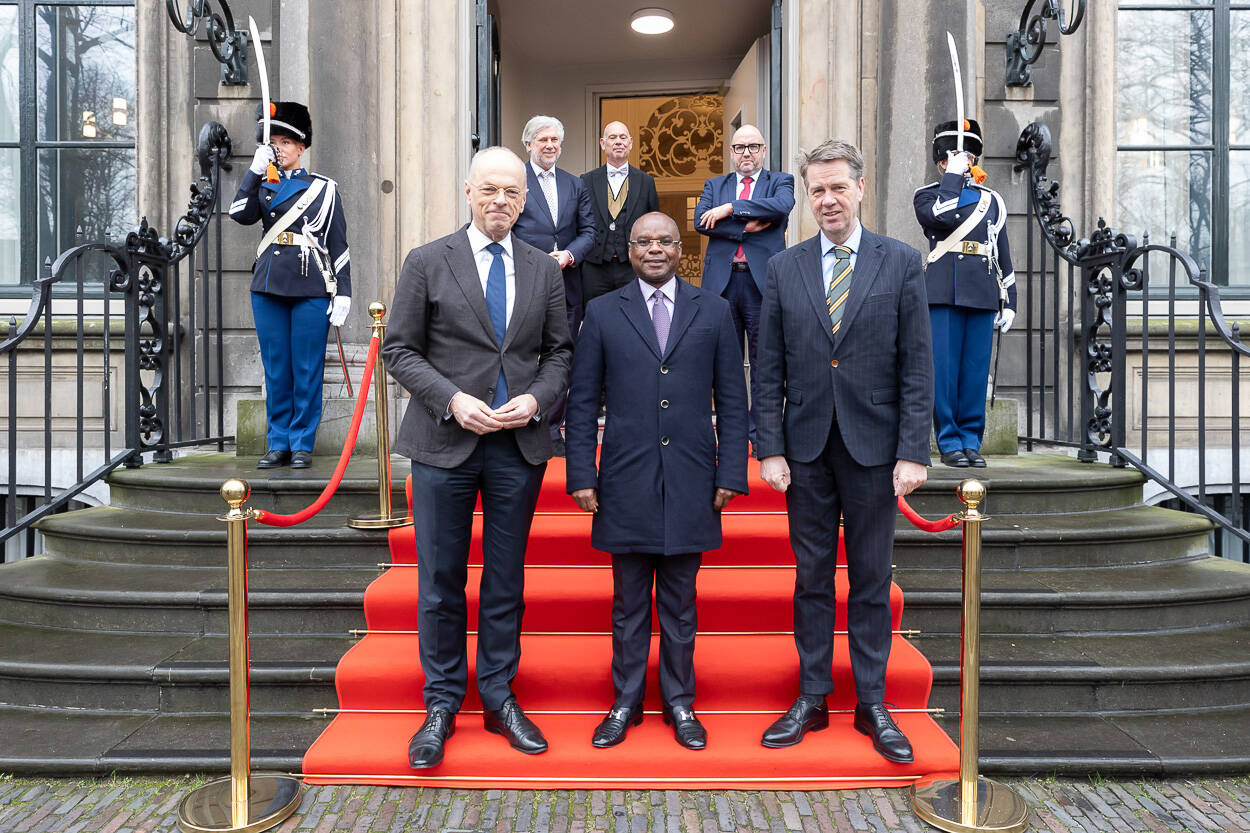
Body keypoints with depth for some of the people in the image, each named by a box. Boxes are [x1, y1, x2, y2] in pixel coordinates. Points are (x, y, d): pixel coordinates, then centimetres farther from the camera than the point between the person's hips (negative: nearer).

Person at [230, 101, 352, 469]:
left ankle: (302, 444, 11)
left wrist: (343, 293, -4)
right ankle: (278, 443, 17)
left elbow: (338, 244, 3)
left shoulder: (324, 187, 6)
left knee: (307, 369, 1)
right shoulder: (263, 185, 14)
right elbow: (240, 214, -5)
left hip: (312, 289, -3)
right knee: (275, 369, 7)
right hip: (268, 287, 3)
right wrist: (255, 169, -7)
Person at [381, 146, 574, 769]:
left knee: (506, 582, 11)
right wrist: (453, 400, -14)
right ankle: (442, 705, 23)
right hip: (443, 443, -2)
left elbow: (560, 352, 11)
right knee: (440, 583, 6)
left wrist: (535, 399, -8)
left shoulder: (544, 271, 9)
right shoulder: (427, 263, 1)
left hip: (519, 444, 2)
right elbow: (399, 350, -1)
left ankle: (499, 699, 27)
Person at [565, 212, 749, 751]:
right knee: (628, 602, 10)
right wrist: (581, 475, -3)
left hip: (690, 482, 0)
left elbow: (731, 400, 6)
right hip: (625, 483, 0)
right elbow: (583, 401, 4)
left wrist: (731, 474, -1)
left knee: (680, 602, 11)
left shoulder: (712, 312, 7)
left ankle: (679, 702, 26)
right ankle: (626, 702, 26)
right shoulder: (603, 313, 6)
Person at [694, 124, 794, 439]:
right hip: (722, 282, 2)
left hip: (763, 281, -2)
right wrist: (747, 227, -11)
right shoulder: (714, 185, 16)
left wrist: (730, 208, -14)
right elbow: (701, 221, -2)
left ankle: (760, 431, 9)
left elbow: (782, 206, -14)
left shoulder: (780, 181, 10)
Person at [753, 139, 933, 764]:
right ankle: (811, 700, 23)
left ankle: (872, 705, 23)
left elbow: (917, 366, -2)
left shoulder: (901, 263, 1)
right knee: (811, 578, 10)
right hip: (806, 447, 1)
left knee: (871, 581, 9)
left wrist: (913, 452, -8)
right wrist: (770, 448, -2)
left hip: (874, 447, -1)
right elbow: (770, 369, 4)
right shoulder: (783, 268, 5)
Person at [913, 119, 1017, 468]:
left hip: (982, 295, 3)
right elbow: (942, 217, -16)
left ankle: (971, 441, 12)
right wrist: (952, 177, -5)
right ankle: (949, 442, 6)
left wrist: (1008, 303, 12)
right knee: (944, 369, -3)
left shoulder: (991, 200, 19)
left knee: (976, 371, 3)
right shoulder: (926, 196, 9)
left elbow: (1003, 255, 17)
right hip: (943, 294, -3)